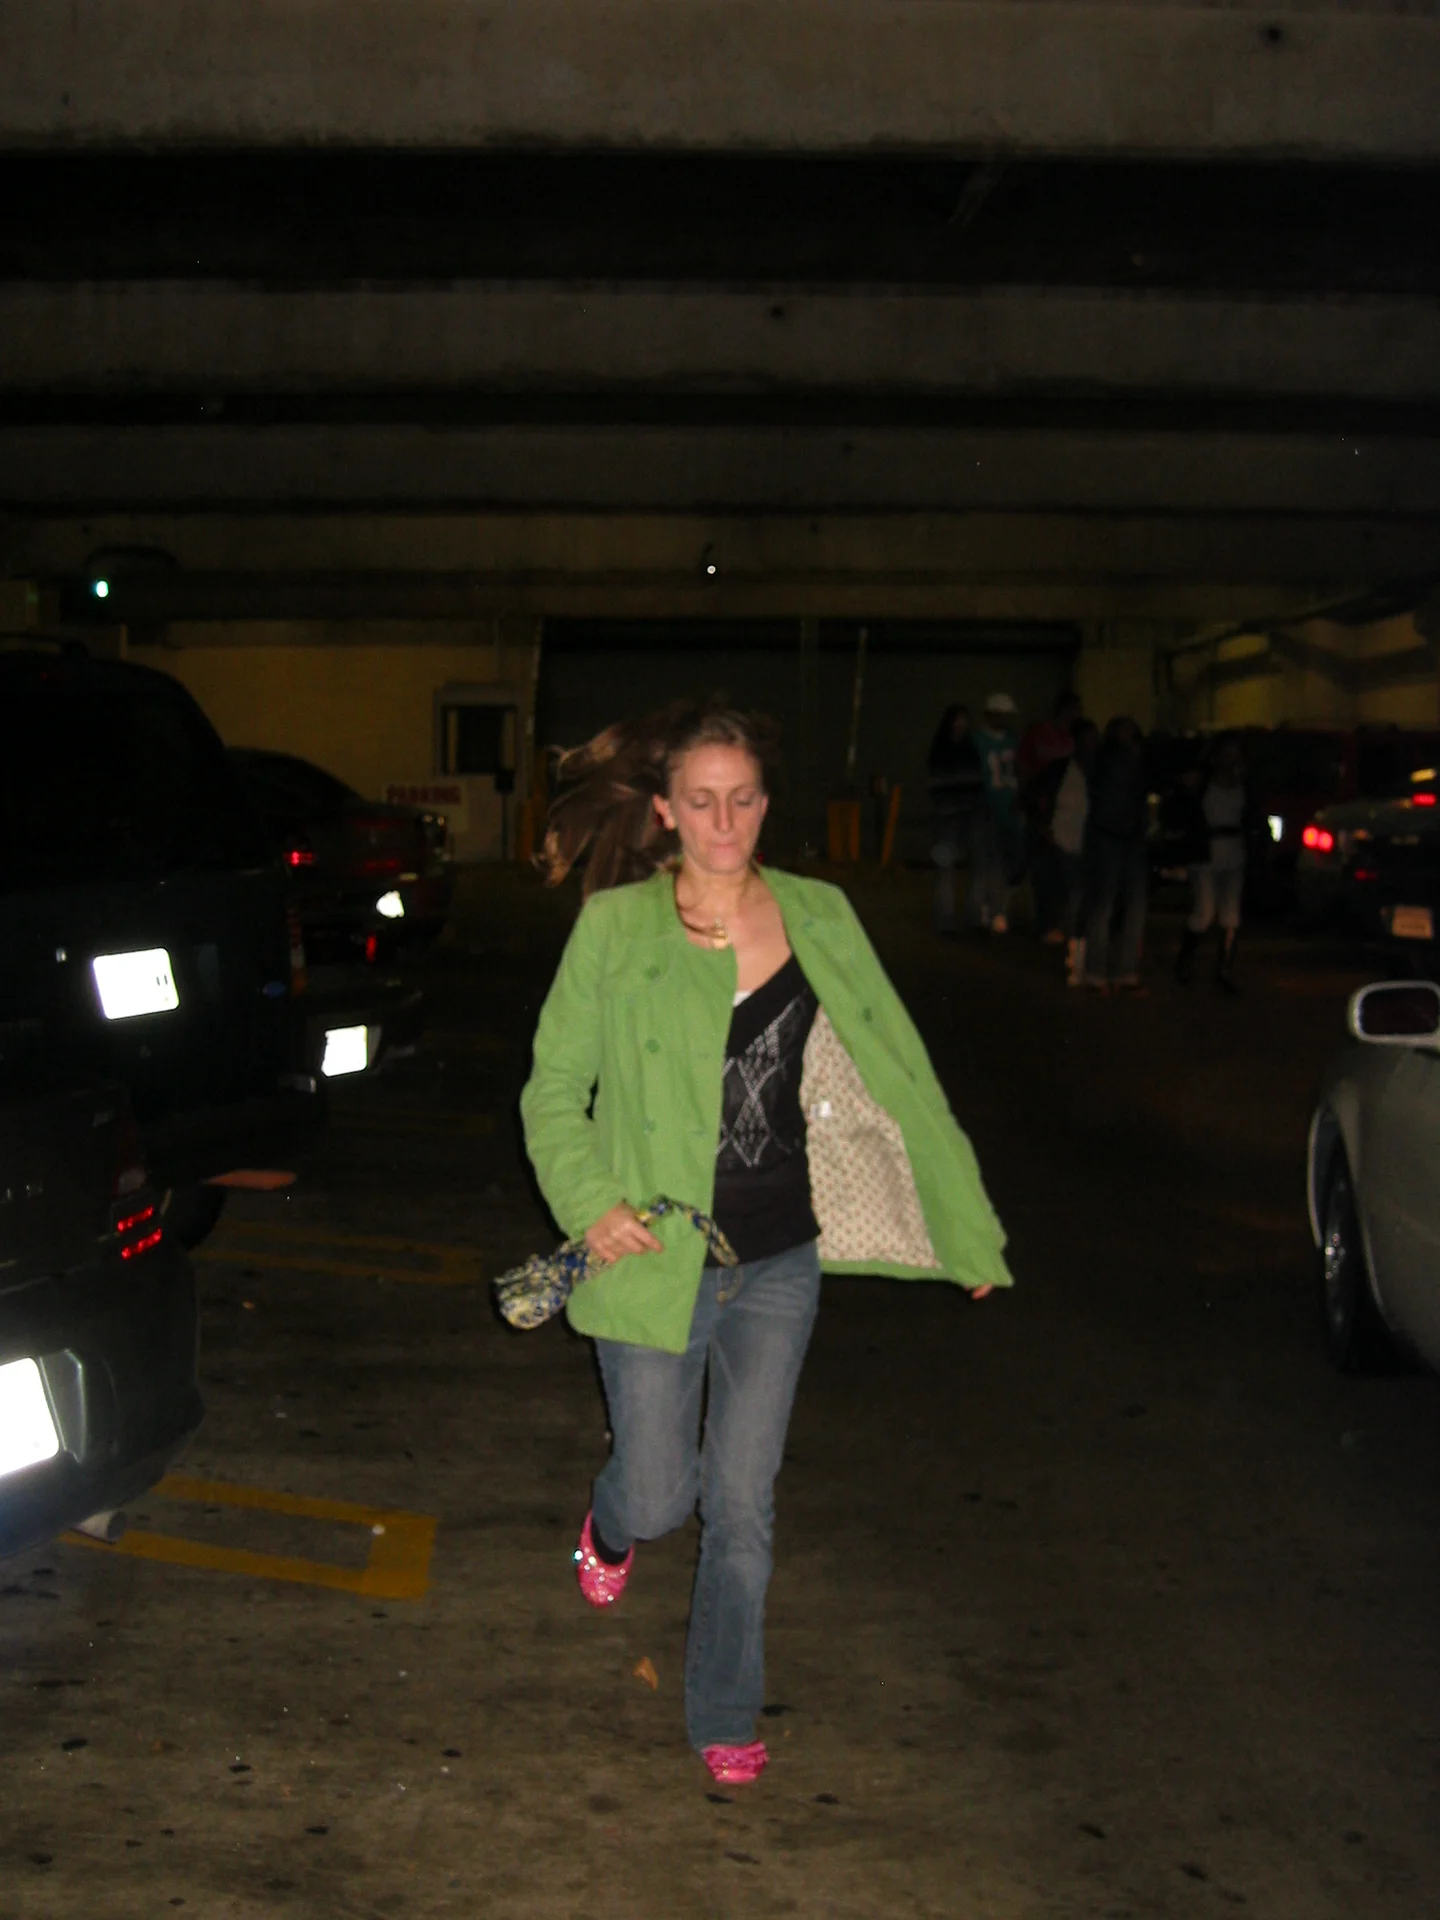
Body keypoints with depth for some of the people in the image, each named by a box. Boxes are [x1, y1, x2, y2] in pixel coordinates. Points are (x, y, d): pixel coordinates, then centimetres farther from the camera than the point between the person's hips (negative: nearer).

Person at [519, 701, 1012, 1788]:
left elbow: (896, 1073, 5)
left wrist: (970, 1229, 5)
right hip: (657, 1261, -2)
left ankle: (725, 1716, 29)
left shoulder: (819, 919, 1)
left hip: (779, 1263, 2)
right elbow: (553, 1092, 1)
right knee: (658, 1496, 6)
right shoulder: (615, 929, -6)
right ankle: (613, 1529, 46)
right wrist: (589, 1203, -15)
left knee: (743, 1504, 8)